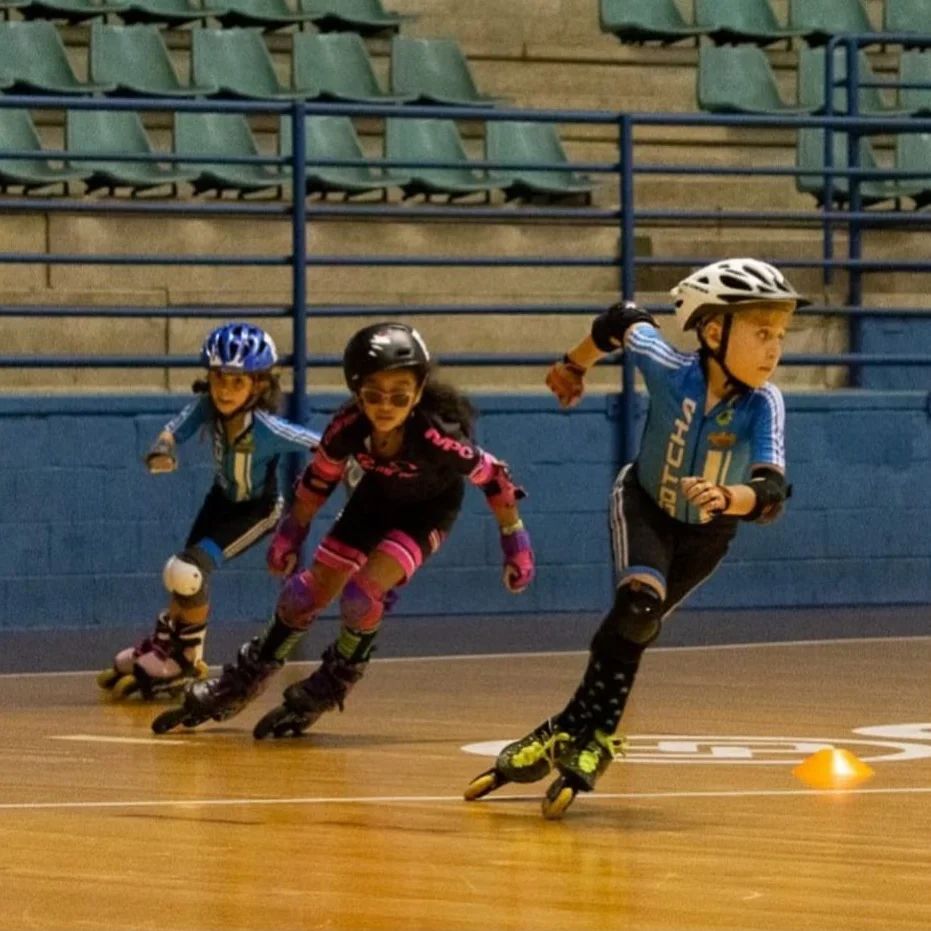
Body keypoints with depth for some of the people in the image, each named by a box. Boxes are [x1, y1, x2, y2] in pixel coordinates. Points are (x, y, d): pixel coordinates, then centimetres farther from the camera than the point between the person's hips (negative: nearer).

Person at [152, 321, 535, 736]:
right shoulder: (348, 427, -31)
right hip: (378, 495, 4)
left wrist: (515, 539, -16)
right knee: (309, 591, 3)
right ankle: (243, 683, 22)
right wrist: (292, 532, 0)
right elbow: (320, 476, -9)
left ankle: (326, 691, 2)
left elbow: (493, 477, -25)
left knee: (364, 592, -22)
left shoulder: (437, 436, -40)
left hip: (429, 507, -4)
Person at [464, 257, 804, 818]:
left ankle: (579, 733, 10)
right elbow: (625, 322, -6)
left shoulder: (764, 405, -30)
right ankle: (589, 734, -14)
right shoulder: (670, 370, -28)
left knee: (635, 627, -6)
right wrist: (574, 367, 12)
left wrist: (725, 497, -62)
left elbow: (770, 495, -41)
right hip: (645, 507, -1)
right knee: (641, 600, -25)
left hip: (705, 535, 1)